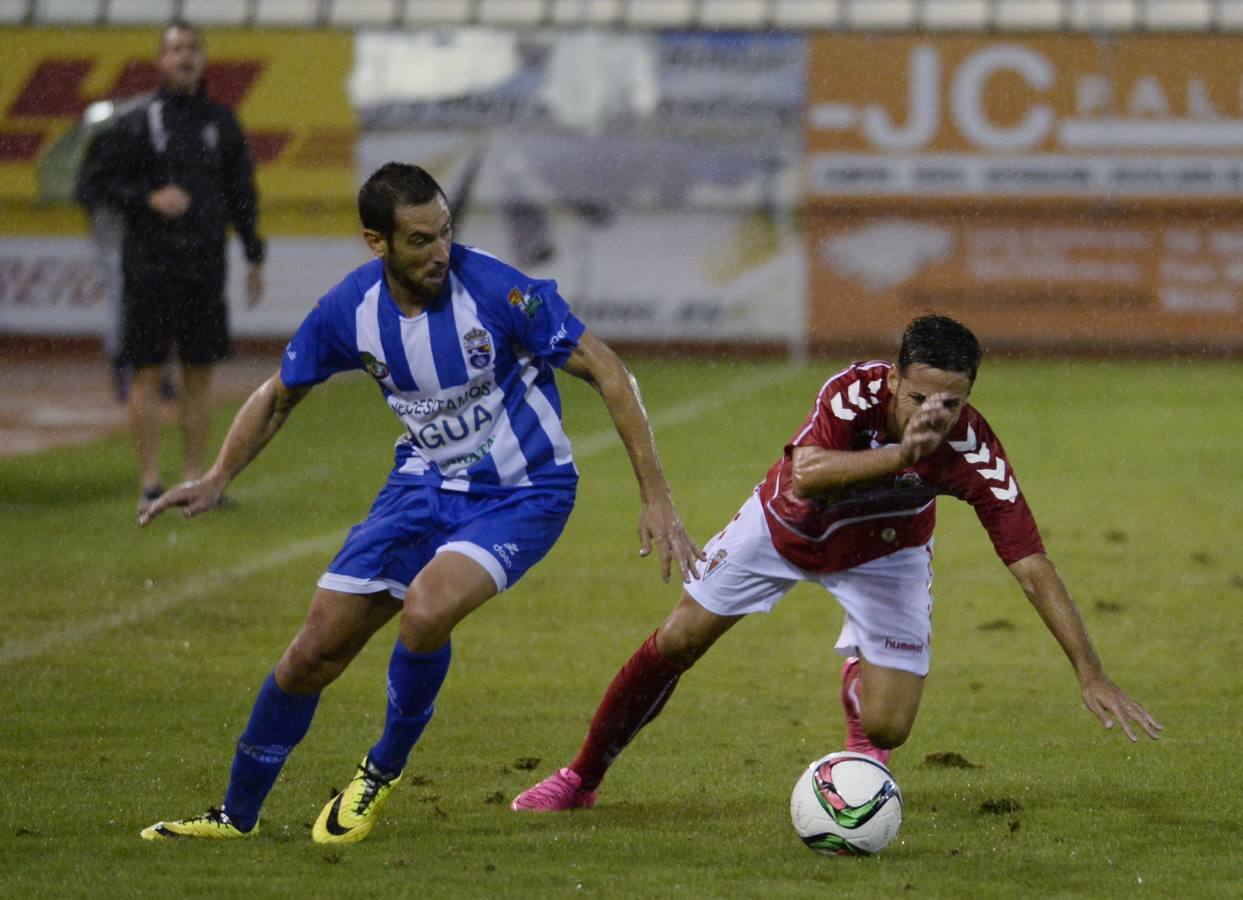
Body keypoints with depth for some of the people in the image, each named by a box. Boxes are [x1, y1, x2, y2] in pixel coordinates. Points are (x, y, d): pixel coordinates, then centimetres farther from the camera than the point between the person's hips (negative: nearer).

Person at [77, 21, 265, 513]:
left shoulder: (222, 123, 9)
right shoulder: (136, 125, -2)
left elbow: (241, 192, 16)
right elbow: (91, 185, -3)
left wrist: (254, 258, 13)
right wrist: (148, 198, -15)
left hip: (205, 268, 3)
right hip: (150, 269, -3)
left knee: (200, 374, 5)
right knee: (147, 373, -2)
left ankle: (194, 481, 12)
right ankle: (149, 485, 1)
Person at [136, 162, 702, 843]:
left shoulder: (493, 290, -24)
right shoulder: (350, 309, -10)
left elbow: (605, 371, -17)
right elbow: (278, 397, 9)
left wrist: (655, 498, -19)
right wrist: (217, 478, -5)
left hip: (522, 493, -4)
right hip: (423, 485, 5)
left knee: (424, 611, -32)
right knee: (314, 653, 0)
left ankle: (383, 771, -4)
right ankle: (237, 815, 22)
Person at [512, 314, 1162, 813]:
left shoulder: (975, 454, -35)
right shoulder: (856, 391, -36)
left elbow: (1034, 569, -35)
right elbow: (805, 474, -51)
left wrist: (1091, 676, -40)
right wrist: (900, 454, -63)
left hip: (883, 554, 0)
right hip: (784, 528, 0)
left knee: (888, 729, -11)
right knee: (674, 645, 1)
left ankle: (858, 674, 29)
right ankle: (582, 777, 23)